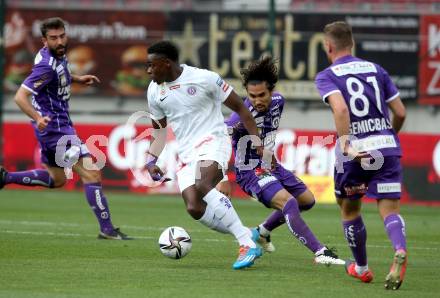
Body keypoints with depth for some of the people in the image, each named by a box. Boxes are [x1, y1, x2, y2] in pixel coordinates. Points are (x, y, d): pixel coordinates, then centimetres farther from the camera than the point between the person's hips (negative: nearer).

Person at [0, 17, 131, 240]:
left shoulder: (58, 55, 4)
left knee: (56, 179, 26)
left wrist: (78, 79, 15)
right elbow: (20, 96, -29)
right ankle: (107, 230, -12)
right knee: (92, 174, -13)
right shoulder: (47, 66, -24)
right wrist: (38, 118, -44)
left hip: (59, 125, 10)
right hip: (55, 128, -10)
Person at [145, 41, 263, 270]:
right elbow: (159, 128, 24)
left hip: (212, 141, -6)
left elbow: (239, 108, -2)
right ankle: (247, 236, 3)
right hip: (186, 153, 6)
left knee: (202, 186, -35)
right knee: (194, 209, -16)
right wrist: (151, 160, 11)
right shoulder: (154, 91, 9)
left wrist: (258, 142, -7)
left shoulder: (204, 79, -10)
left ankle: (247, 243, -31)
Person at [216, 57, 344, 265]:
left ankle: (262, 232, 31)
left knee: (307, 200, 19)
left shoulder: (278, 101, -5)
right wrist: (223, 179, -40)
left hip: (269, 165, 9)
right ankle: (320, 252, -30)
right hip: (250, 171, -9)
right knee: (288, 203, -27)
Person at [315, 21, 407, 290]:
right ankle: (400, 250, -33)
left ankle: (361, 268, 31)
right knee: (390, 209, -2)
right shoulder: (376, 69, 13)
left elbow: (341, 109, -19)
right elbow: (400, 112, 12)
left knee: (350, 209, 21)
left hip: (355, 153, -2)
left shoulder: (327, 76, 1)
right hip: (387, 146, 2)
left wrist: (346, 143, -21)